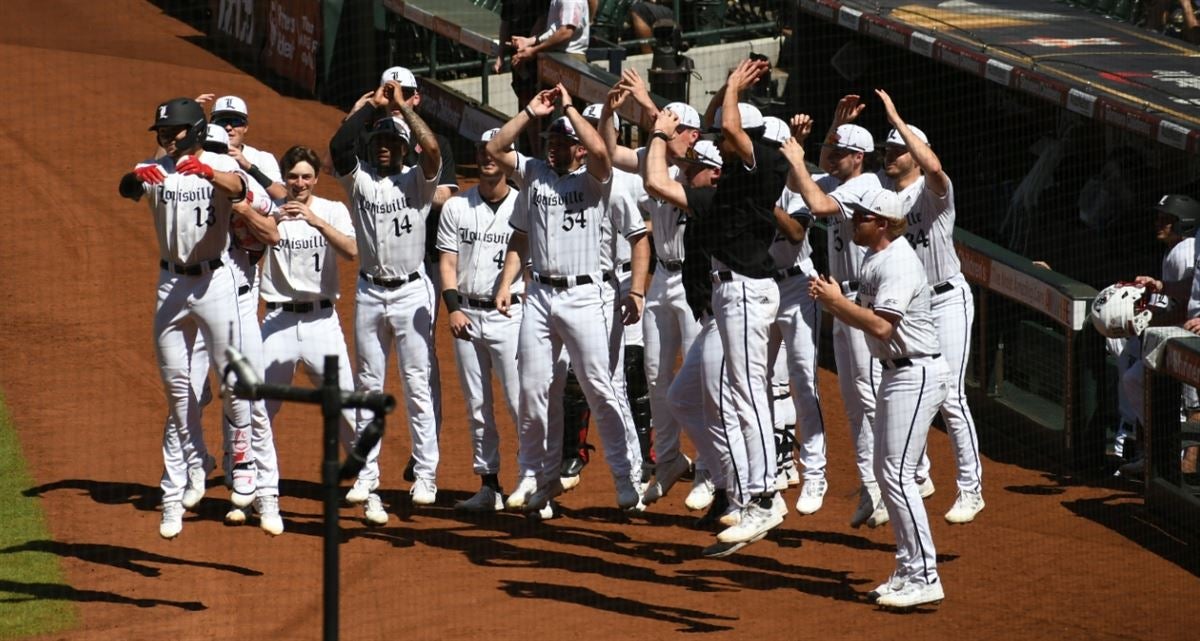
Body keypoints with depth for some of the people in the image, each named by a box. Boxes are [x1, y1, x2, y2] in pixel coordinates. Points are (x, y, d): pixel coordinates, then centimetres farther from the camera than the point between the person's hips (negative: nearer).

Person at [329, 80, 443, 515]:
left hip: (411, 291, -3)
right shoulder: (359, 180, 5)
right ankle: (367, 474, 14)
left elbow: (433, 150, -20)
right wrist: (373, 106, -14)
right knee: (368, 385, 8)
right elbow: (338, 144, -13)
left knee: (419, 385, -4)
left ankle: (425, 475, -1)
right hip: (369, 292, 3)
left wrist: (402, 106, -14)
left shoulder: (417, 181, 0)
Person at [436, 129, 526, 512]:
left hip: (509, 315, -4)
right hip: (467, 315, 4)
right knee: (477, 405, 7)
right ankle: (489, 486, 12)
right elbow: (447, 262, 7)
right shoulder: (456, 207, 9)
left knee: (520, 401, -11)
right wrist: (453, 307, -6)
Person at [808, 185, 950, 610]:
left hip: (915, 375, -11)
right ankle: (908, 571, 19)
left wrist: (838, 301, -17)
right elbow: (864, 319, 16)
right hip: (896, 374, 11)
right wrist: (830, 301, 0)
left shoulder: (898, 264, -19)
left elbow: (881, 325, -27)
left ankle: (924, 578, -13)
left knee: (897, 474, -13)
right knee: (886, 473, 14)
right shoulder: (875, 259, 13)